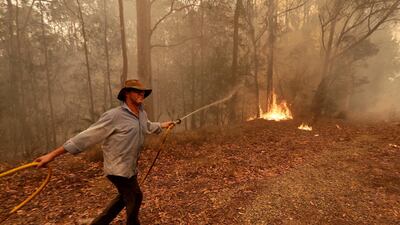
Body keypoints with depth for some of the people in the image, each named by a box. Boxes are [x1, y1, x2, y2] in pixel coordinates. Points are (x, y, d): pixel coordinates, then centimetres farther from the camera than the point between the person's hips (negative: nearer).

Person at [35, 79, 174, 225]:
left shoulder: (142, 114, 2)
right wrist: (53, 154, -19)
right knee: (135, 197, 10)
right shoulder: (114, 116, -23)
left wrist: (163, 125, 39)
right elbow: (88, 135, -21)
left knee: (125, 197, 25)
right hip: (119, 169, -8)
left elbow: (148, 126, 24)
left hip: (130, 167, 8)